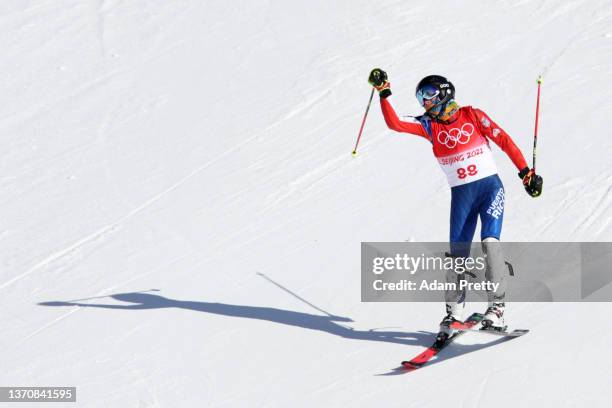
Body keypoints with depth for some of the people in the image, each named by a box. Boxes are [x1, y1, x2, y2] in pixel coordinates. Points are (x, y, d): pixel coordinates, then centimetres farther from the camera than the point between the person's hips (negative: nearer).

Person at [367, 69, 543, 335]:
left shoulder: (473, 116, 0)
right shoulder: (429, 125, 7)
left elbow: (504, 141, 1)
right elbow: (394, 123, -3)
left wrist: (526, 173, -1)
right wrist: (384, 93, -12)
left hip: (490, 186, -3)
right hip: (461, 195, 3)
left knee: (490, 241, -19)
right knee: (457, 253, -3)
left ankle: (496, 309, -18)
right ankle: (454, 312, 12)